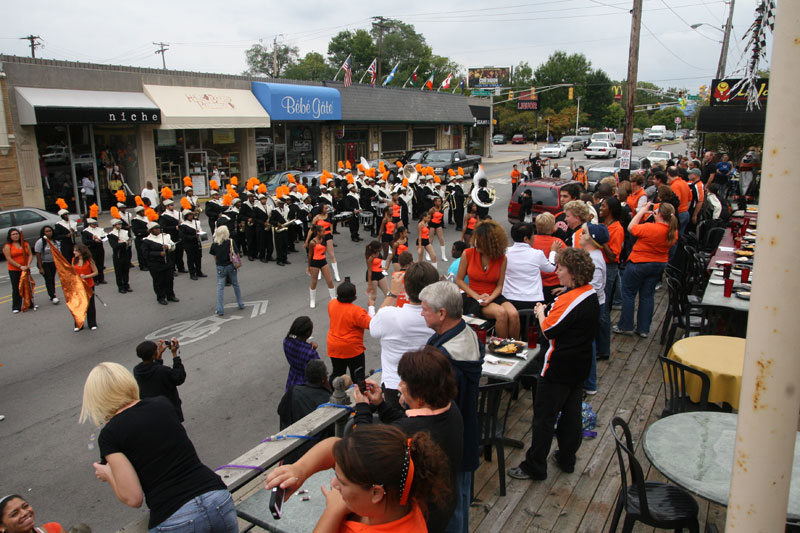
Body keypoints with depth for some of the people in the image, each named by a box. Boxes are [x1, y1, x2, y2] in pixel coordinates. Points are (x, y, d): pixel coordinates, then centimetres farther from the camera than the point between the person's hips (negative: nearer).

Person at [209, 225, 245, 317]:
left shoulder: (214, 244, -6)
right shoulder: (231, 242, -11)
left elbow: (214, 257, 3)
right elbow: (236, 254, -8)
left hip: (220, 267, 0)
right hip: (231, 266, 0)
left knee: (220, 288, 3)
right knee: (236, 285, 18)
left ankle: (220, 310, 1)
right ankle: (241, 304, 28)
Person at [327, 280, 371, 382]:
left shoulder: (331, 304, -7)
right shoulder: (356, 311, -25)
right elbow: (371, 324, -24)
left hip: (333, 348, 6)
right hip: (352, 349, -6)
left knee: (336, 373, 20)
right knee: (357, 375, 9)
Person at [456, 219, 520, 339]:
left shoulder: (502, 258, -1)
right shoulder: (468, 254, -5)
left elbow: (499, 286, 1)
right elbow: (459, 280, 0)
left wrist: (490, 298, -19)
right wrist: (477, 297, -11)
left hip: (494, 297, 2)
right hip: (473, 299, -2)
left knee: (514, 314, -28)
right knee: (501, 313, -30)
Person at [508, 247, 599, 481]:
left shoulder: (569, 300, -25)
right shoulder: (591, 293, 4)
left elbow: (548, 330, -20)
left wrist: (541, 312, -4)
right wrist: (547, 312, 3)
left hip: (558, 368, -9)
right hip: (579, 365, 9)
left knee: (544, 416, 2)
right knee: (571, 412, 19)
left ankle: (535, 466, 12)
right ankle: (567, 459, 33)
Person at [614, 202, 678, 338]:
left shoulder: (649, 228, -26)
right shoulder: (673, 232, -7)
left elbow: (631, 227, -11)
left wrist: (642, 211, -5)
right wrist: (657, 219, 1)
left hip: (639, 264, -6)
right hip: (659, 265, 6)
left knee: (629, 293, 9)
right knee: (648, 295, 14)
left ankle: (626, 326, 15)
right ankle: (644, 329, 18)